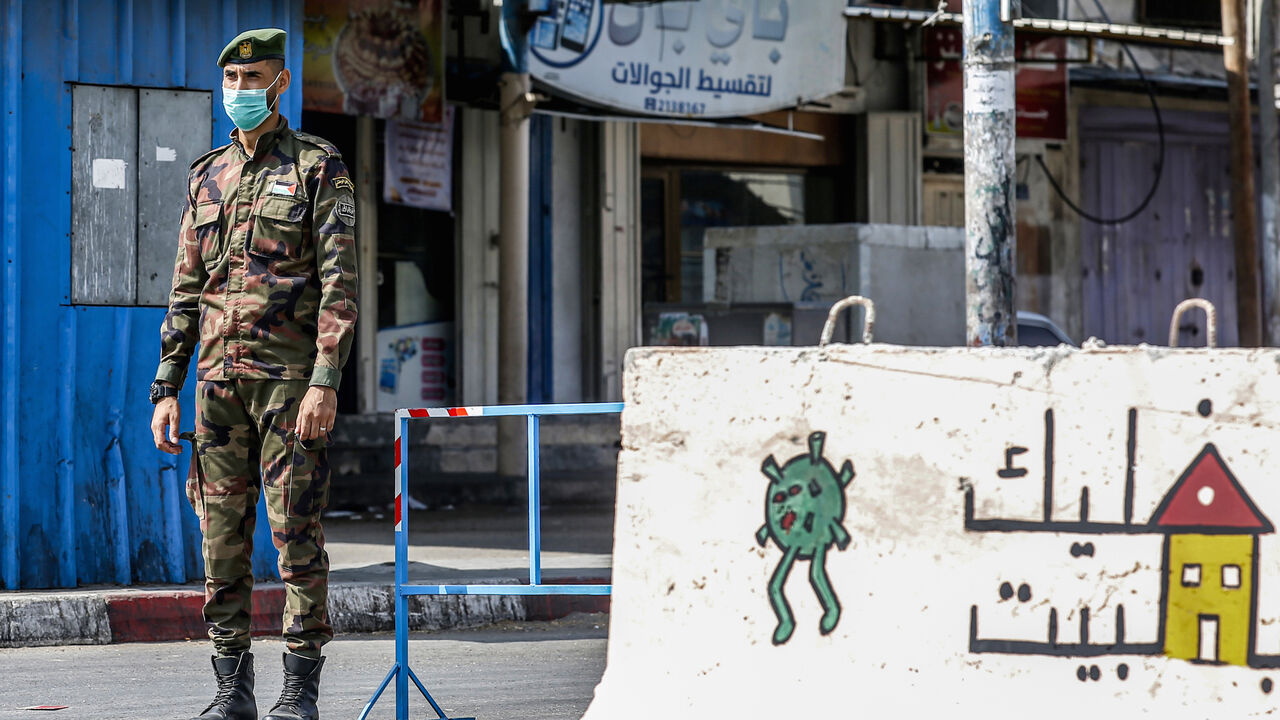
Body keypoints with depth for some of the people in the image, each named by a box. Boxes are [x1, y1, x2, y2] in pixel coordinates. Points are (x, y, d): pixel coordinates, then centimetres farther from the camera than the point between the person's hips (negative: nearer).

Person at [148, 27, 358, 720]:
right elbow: (185, 292, 17)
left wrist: (326, 381, -17)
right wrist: (166, 388, 10)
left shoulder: (319, 168, 0)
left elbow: (340, 284, -7)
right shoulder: (207, 177, 15)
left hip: (291, 376, -5)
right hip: (218, 377, 5)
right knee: (222, 535, 4)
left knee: (296, 532, -5)